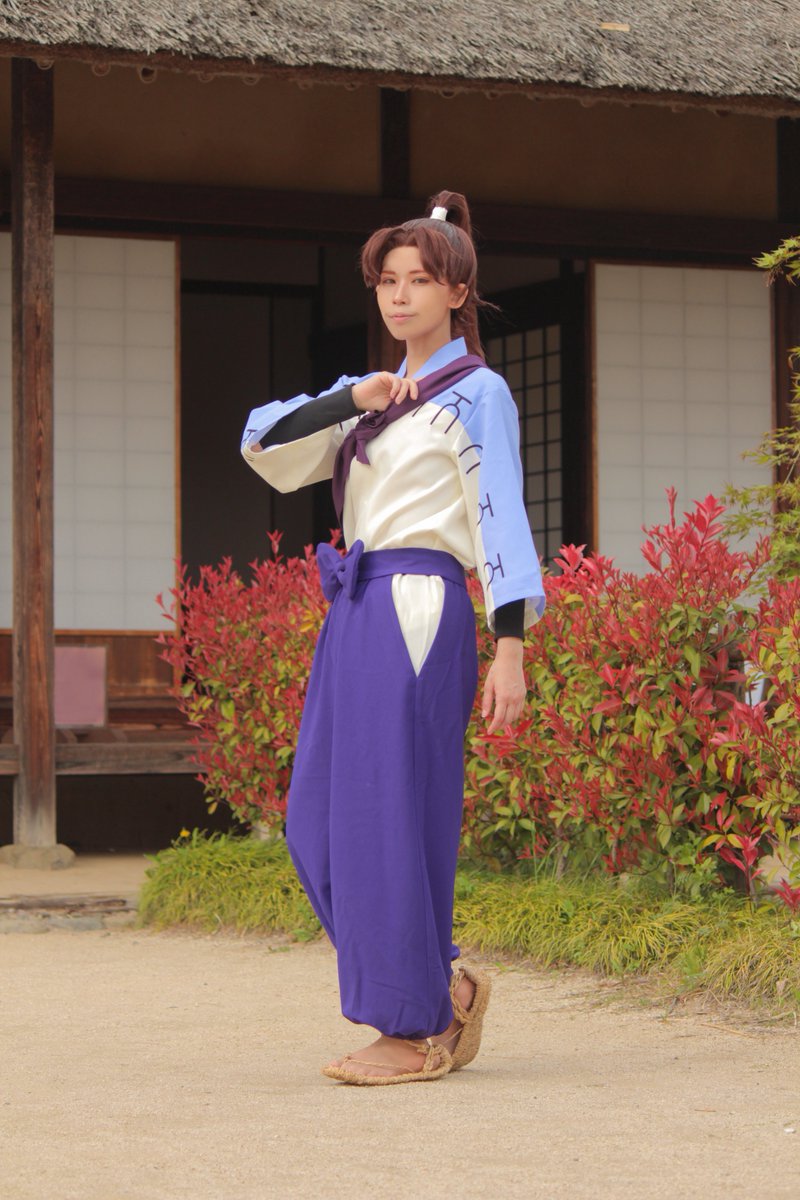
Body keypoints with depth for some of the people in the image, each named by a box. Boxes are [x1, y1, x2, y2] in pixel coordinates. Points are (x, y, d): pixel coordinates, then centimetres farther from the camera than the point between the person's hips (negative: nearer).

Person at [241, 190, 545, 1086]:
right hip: (356, 612, 8)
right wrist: (352, 398, -4)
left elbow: (500, 520, -7)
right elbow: (264, 443, 10)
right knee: (321, 819, 5)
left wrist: (510, 650, -13)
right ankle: (443, 988, 16)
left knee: (393, 814, -7)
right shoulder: (380, 396, 21)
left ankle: (417, 1031, 1)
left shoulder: (475, 392, 0)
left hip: (417, 609, -8)